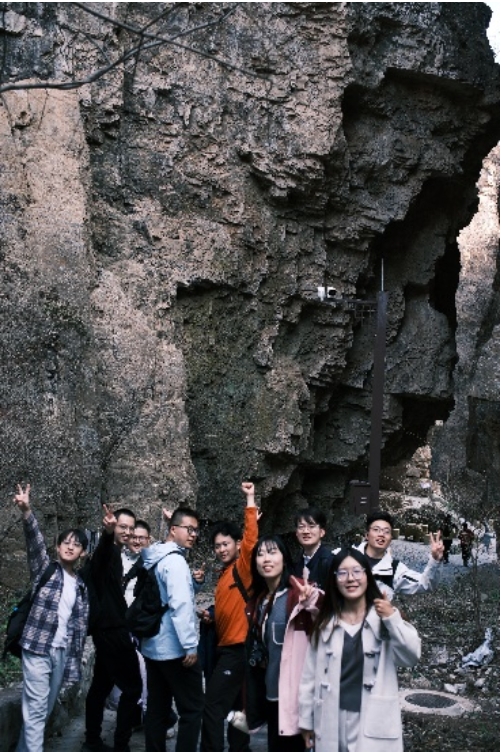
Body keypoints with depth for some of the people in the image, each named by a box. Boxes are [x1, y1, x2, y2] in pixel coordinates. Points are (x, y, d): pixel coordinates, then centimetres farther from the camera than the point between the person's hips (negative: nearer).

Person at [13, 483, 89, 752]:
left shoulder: (82, 586, 11)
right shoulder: (45, 569, 1)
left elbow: (80, 626, 11)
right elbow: (35, 541, -18)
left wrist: (74, 664, 7)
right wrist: (26, 512, -37)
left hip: (63, 652, 5)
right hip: (38, 648, -5)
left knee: (46, 709, 11)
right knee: (36, 709, -6)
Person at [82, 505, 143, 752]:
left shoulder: (118, 555, 16)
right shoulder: (107, 551, -13)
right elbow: (103, 548, -39)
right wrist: (107, 532, -61)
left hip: (109, 629, 9)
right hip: (111, 630, -9)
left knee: (101, 685, 14)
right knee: (132, 687, -8)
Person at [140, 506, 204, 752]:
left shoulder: (154, 559, 11)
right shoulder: (174, 560, -17)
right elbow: (180, 605, -24)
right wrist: (190, 645, -22)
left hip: (153, 646, 9)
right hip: (175, 648, -9)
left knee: (157, 709, 13)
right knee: (192, 709, -1)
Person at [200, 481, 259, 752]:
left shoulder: (242, 567, -8)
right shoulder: (224, 575, 15)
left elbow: (251, 537, -23)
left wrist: (250, 501, -21)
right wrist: (209, 616, 6)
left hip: (237, 647, -9)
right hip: (227, 646, 9)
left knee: (213, 705, -10)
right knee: (235, 705, 16)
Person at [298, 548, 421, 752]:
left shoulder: (385, 618, -1)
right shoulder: (325, 623, 5)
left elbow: (412, 655, -13)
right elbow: (310, 674, 7)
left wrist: (392, 619, -24)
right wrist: (306, 720, 7)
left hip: (373, 722, -2)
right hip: (332, 721, 2)